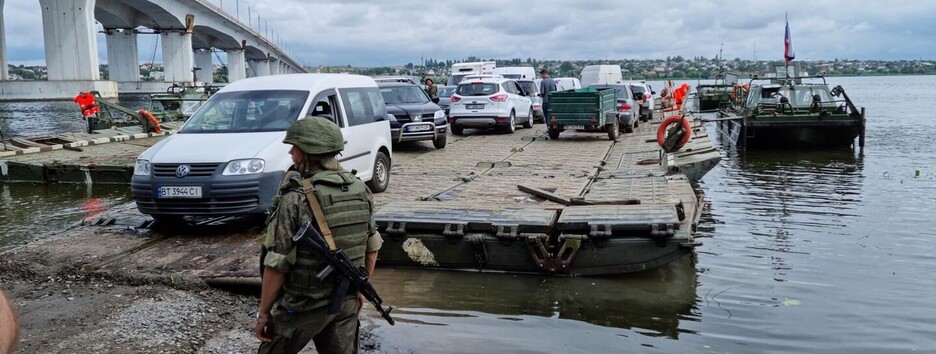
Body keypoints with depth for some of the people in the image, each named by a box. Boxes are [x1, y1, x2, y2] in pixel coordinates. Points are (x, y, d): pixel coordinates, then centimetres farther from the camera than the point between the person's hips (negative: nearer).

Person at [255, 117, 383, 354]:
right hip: (347, 301, 5)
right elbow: (372, 247, 8)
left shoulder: (295, 200, -20)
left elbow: (277, 264, -17)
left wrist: (264, 312, -7)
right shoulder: (360, 190, -2)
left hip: (304, 305, -5)